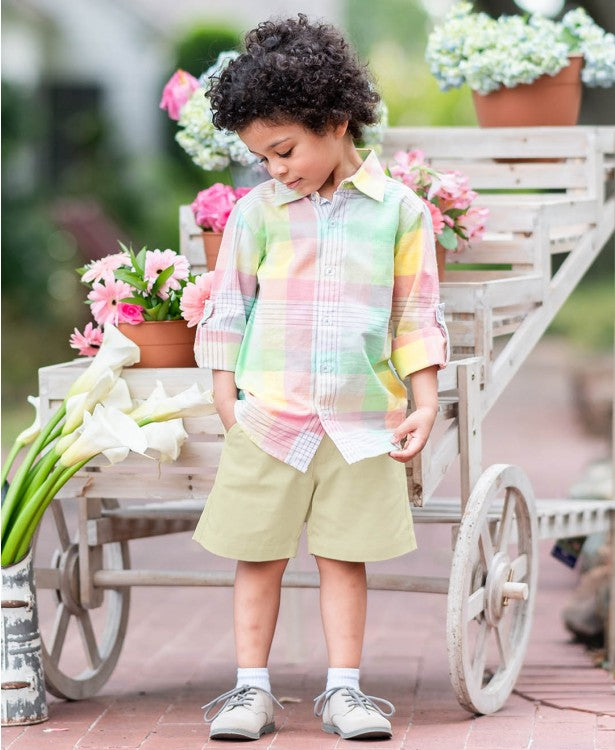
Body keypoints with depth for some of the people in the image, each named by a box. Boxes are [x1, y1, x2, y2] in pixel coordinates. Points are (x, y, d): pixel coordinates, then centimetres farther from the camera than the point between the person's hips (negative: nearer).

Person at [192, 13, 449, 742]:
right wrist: (226, 400, 3)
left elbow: (416, 315, 6)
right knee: (259, 554, 4)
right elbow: (227, 307, 8)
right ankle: (251, 688, 11)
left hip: (361, 420, -1)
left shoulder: (398, 210, 1)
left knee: (345, 556, 4)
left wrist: (425, 403, 1)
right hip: (268, 416, 1)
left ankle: (344, 689, 11)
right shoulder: (256, 212, 3)